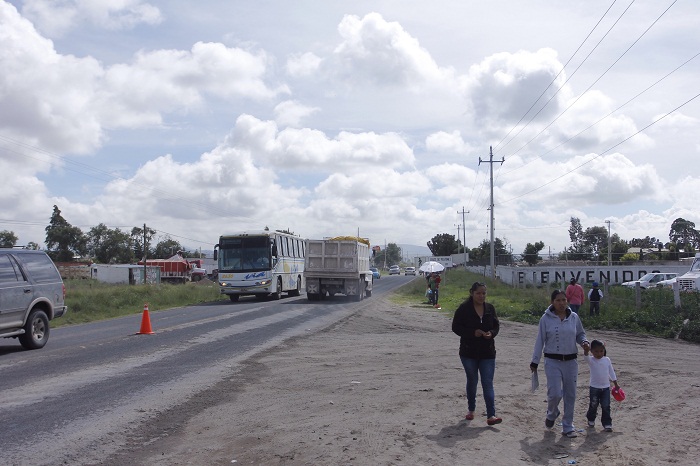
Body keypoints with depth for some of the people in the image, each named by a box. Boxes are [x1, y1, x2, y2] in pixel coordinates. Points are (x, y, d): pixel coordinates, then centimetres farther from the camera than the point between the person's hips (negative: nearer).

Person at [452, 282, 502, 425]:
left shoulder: (490, 308, 4)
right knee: (472, 381, 13)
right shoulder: (464, 308, -8)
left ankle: (491, 416, -7)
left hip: (487, 353, 2)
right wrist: (473, 333, -19)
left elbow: (496, 326, 11)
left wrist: (491, 333, -12)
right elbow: (456, 327, -8)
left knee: (488, 383, -4)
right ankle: (471, 410, 32)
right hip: (469, 352, -2)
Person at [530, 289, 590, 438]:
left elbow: (580, 334, 16)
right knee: (555, 394, -10)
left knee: (570, 395, 6)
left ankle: (568, 426, 20)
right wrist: (534, 361, 1)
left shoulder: (574, 317, 2)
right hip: (552, 361, -3)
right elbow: (540, 341, 0)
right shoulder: (546, 318, -5)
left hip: (571, 361, 3)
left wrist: (584, 342, -8)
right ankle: (551, 415, 24)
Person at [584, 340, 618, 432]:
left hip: (606, 387, 2)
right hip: (594, 387, -2)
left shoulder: (607, 360, 0)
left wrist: (616, 384, 12)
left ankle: (607, 424, 8)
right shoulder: (591, 360, -10)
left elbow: (611, 372, 9)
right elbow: (586, 356, -34)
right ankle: (591, 420, 32)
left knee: (606, 406, 0)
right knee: (593, 405, 9)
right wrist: (585, 349, -57)